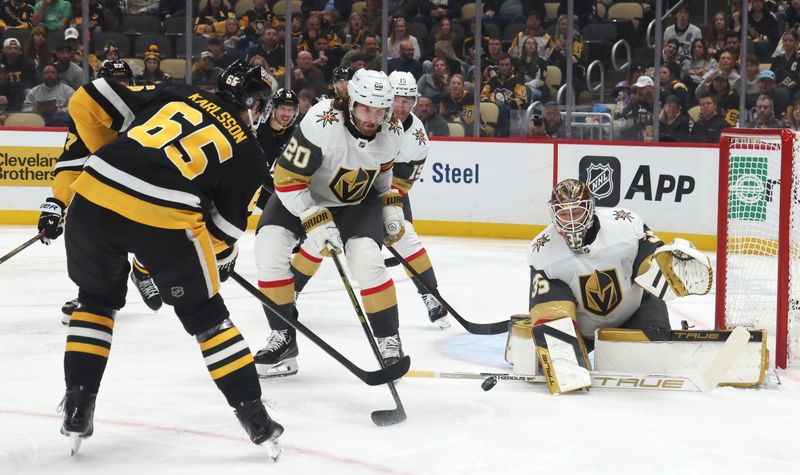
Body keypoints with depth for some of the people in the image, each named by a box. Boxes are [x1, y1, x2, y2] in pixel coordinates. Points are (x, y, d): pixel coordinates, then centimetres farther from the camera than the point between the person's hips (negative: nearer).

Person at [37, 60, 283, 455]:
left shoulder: (175, 95, 22)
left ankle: (78, 407, 23)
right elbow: (226, 225, 18)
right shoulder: (249, 152, 17)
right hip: (164, 216, -3)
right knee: (205, 315, 17)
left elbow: (86, 103, 19)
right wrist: (222, 259, 39)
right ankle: (254, 417, 19)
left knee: (97, 299, 28)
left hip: (95, 196, 3)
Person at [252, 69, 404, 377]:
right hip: (302, 195, -2)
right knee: (269, 251, -20)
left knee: (368, 261, -21)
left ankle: (389, 341, -4)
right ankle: (283, 339, -4)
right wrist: (316, 222, -33)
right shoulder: (322, 123, -34)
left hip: (357, 200, 2)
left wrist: (391, 207, 1)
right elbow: (287, 179, -29)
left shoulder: (390, 133, -16)